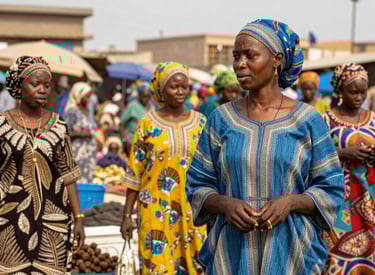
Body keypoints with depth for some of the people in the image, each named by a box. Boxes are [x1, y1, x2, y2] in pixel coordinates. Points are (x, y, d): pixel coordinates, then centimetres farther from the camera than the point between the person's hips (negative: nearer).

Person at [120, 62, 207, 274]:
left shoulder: (200, 123, 4)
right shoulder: (148, 124, 0)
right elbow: (134, 173, 1)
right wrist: (127, 214, -2)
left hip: (191, 211, 2)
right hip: (156, 211, -1)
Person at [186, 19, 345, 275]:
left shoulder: (307, 120, -2)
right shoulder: (221, 119, 2)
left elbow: (330, 189, 0)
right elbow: (198, 186, 4)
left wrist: (290, 201, -18)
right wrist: (226, 204, -16)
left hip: (291, 253, -1)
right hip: (231, 253, 1)